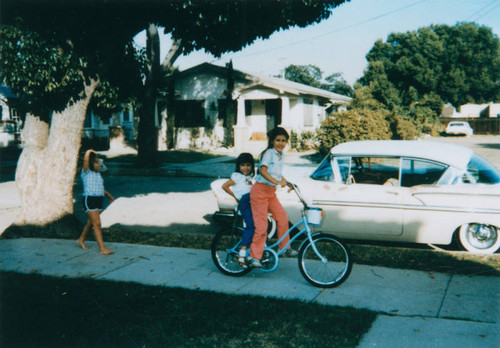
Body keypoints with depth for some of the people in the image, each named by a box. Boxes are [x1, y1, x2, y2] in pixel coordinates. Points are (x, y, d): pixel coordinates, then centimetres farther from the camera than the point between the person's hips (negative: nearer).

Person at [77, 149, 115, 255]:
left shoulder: (97, 173, 15)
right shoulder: (86, 172, -7)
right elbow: (86, 160, -24)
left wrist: (108, 194, 37)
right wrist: (89, 152, -6)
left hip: (99, 200, 8)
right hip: (89, 200, -8)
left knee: (90, 222, 19)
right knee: (97, 223, -12)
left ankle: (81, 239, 40)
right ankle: (102, 248, -14)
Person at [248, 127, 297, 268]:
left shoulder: (281, 155, 11)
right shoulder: (269, 153, -14)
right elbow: (263, 171, -30)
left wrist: (285, 181, 8)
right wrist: (277, 182, -40)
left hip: (271, 192, 8)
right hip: (260, 191, -8)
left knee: (283, 218, 8)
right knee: (261, 226, -8)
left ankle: (285, 248, 23)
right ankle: (254, 256, -1)